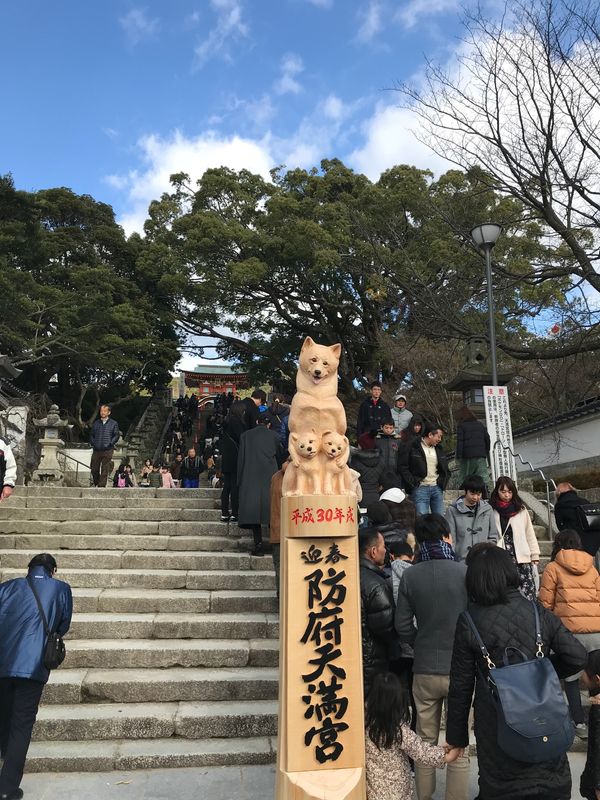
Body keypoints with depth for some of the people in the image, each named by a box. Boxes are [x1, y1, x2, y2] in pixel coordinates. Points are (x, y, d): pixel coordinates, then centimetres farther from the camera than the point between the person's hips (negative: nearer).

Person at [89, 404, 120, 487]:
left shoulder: (113, 424, 5)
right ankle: (96, 484, 26)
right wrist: (93, 444, 2)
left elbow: (116, 435, 2)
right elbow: (91, 435, 17)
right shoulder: (96, 423, 14)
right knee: (94, 469, 6)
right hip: (96, 450, 3)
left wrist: (110, 444, -8)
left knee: (105, 470, -5)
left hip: (107, 451, -3)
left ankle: (102, 486, -1)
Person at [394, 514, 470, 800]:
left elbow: (402, 626, -4)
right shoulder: (465, 572, -14)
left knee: (425, 742, 18)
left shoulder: (410, 576, -8)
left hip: (424, 669, 2)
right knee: (459, 745, 13)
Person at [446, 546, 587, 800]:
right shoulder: (539, 613, -7)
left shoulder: (469, 621, -12)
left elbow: (461, 685, -6)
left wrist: (456, 736, 5)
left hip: (496, 729, -1)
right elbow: (577, 657, -9)